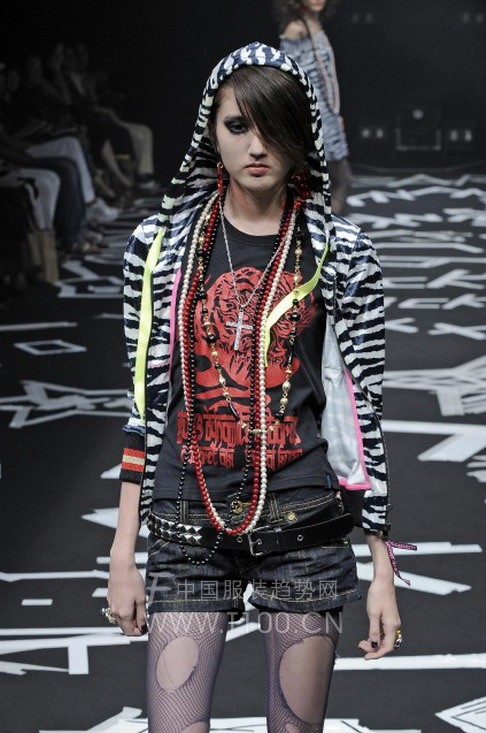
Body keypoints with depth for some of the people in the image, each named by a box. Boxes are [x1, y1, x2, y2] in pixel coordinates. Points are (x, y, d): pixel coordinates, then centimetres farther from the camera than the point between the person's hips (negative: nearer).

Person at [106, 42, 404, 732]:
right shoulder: (162, 243, 5)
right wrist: (123, 553, 6)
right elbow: (144, 398, 8)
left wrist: (383, 571, 1)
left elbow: (364, 408, 3)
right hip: (189, 534, 1)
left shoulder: (340, 252, 2)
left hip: (305, 528, 0)